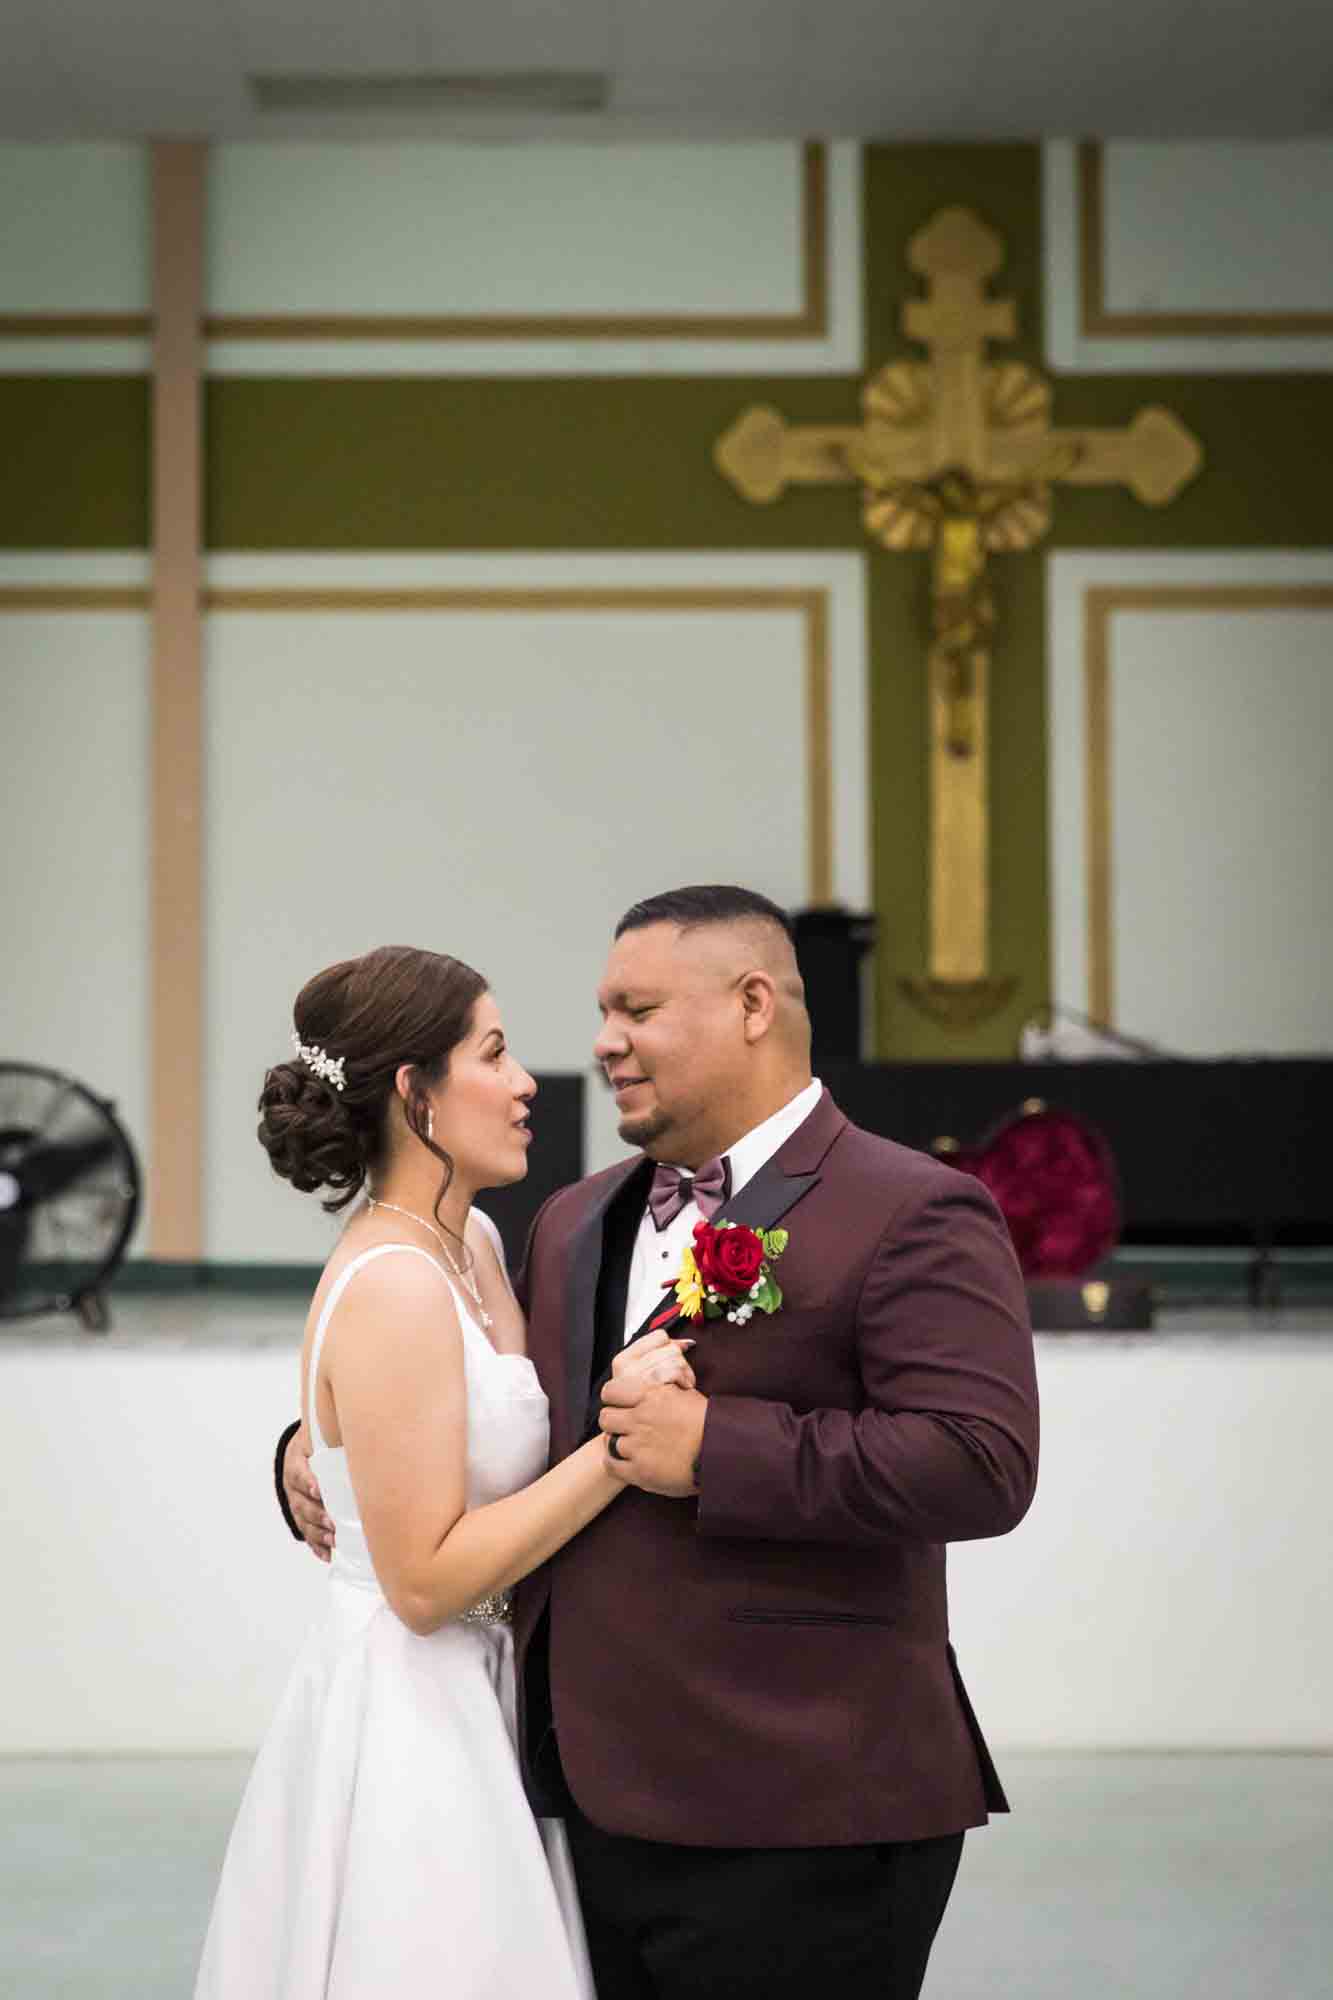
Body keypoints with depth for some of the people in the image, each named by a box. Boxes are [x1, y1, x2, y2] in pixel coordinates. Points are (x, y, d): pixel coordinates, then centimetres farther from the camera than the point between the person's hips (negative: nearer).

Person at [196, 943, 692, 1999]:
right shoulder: (395, 1288, -20)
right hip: (408, 1718, -9)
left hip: (475, 1703, 9)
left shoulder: (475, 1243, 7)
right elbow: (425, 1578, -21)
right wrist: (619, 1444, -22)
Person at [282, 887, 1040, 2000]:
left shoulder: (912, 1217, -8)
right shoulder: (575, 1221, 16)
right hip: (600, 1802, 7)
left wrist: (713, 1450, -20)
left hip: (796, 1823, -7)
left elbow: (983, 1463, -20)